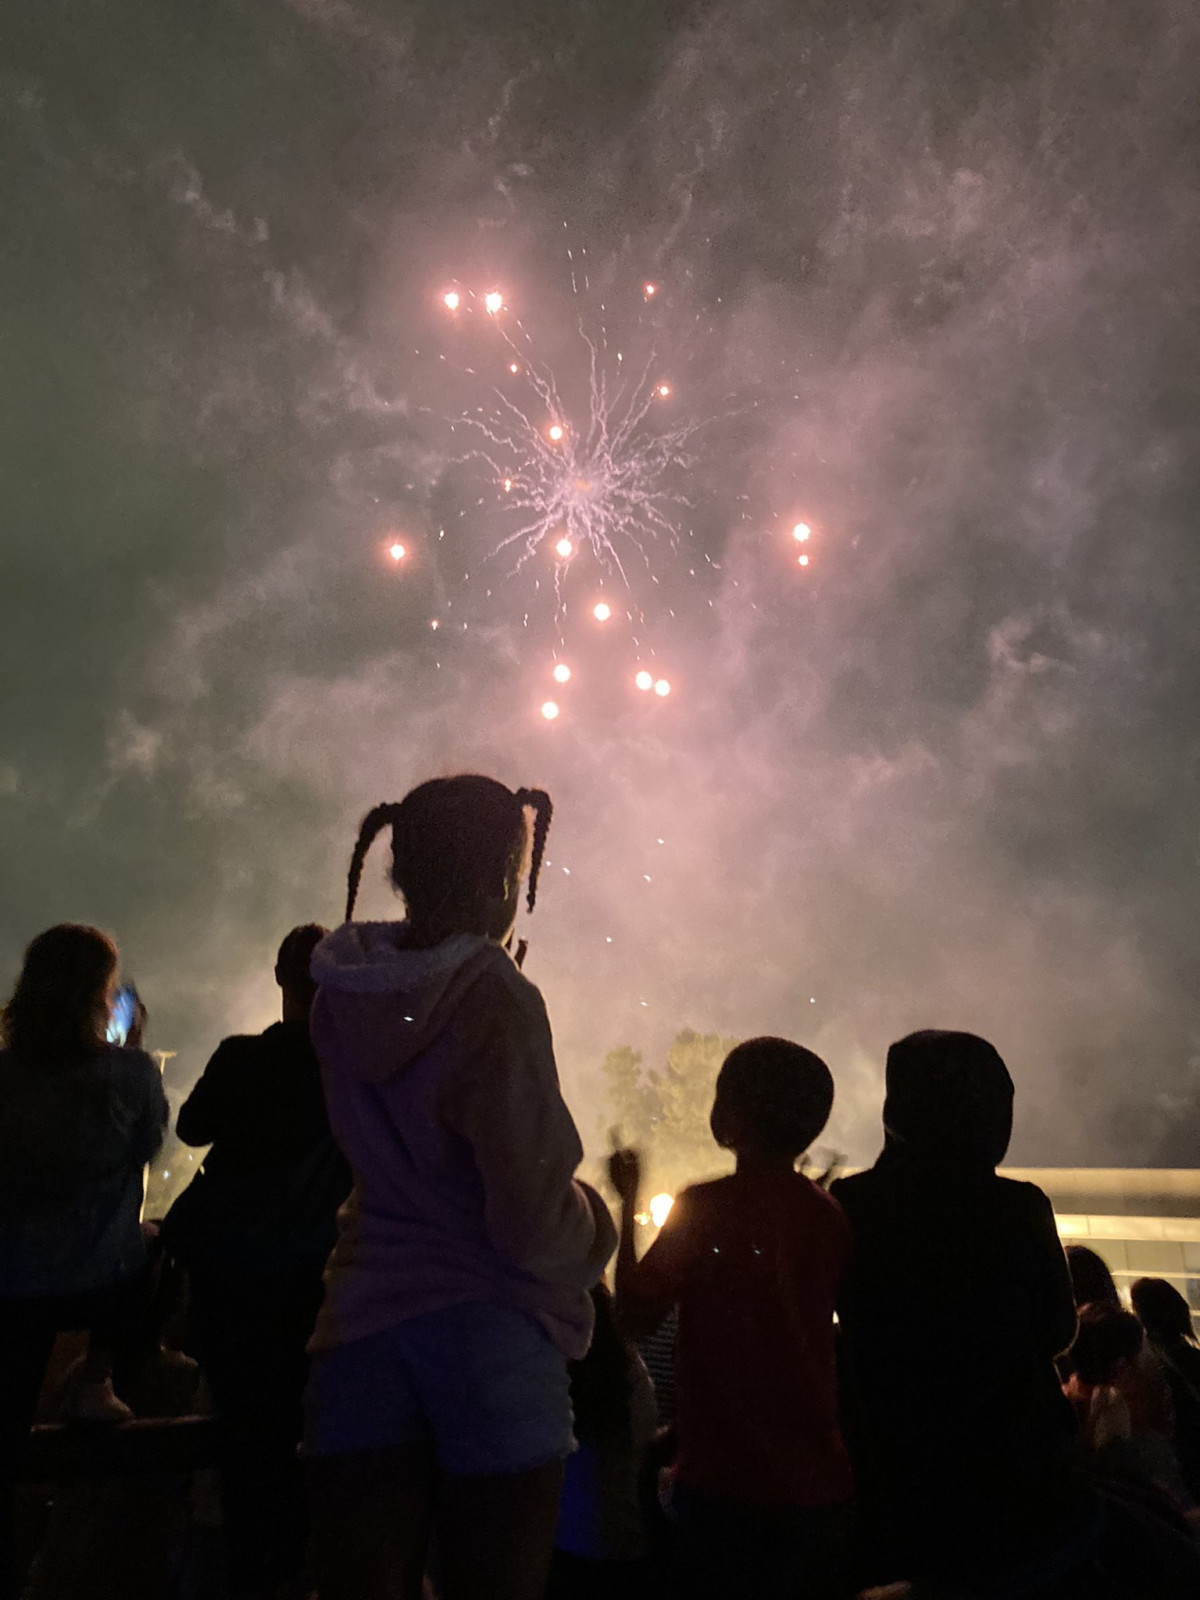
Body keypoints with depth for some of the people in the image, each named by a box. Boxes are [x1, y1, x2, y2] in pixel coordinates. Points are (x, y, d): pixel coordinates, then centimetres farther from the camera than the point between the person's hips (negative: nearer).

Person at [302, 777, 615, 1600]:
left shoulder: (346, 994, -1)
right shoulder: (496, 1002, -19)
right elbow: (533, 1217, -17)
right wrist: (594, 1223, 4)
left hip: (365, 1323, 5)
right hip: (494, 1334, -5)